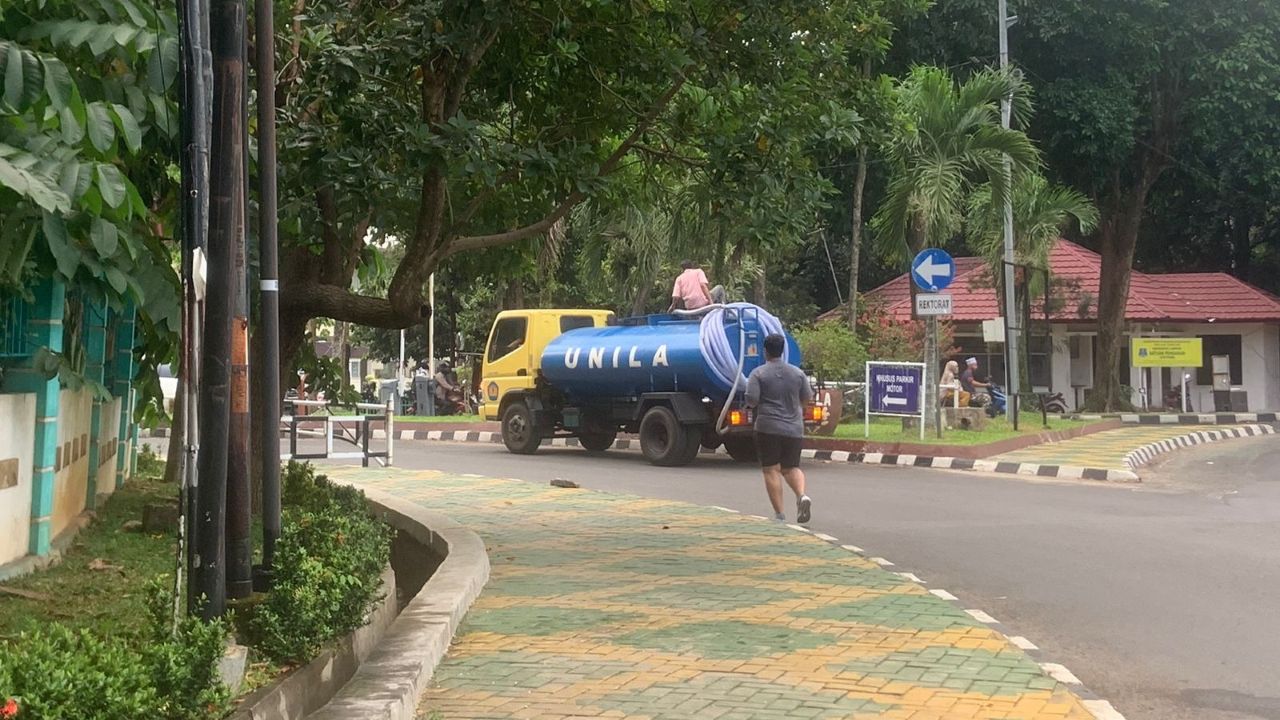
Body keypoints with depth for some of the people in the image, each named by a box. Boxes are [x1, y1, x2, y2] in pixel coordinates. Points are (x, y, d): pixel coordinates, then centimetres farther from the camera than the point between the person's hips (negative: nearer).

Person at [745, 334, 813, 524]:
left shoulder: (758, 374, -6)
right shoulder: (797, 373, 7)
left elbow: (751, 400, -13)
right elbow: (808, 398, 12)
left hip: (769, 428, -4)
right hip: (794, 428, 4)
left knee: (771, 470, 2)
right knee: (791, 467, 16)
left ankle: (779, 514, -3)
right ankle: (802, 495, -12)